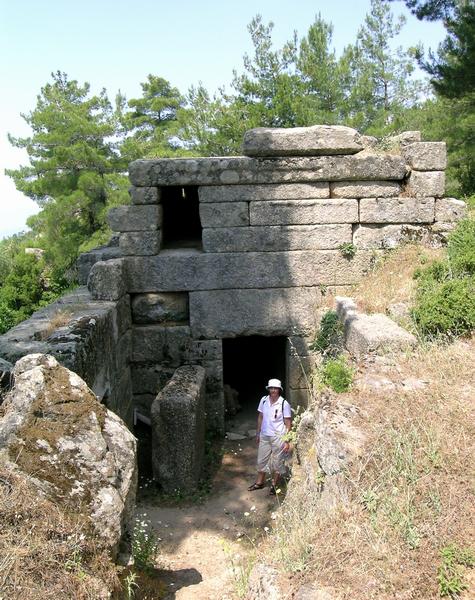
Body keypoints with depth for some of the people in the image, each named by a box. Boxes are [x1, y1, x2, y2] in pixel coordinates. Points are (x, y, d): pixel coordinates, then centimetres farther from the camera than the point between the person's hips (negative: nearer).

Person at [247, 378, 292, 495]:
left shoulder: (284, 404, -14)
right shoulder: (264, 400, -2)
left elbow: (288, 424, -11)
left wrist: (287, 441, -13)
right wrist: (258, 433, 11)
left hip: (278, 437, -4)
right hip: (264, 436, 4)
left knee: (277, 462, 7)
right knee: (261, 460, 15)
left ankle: (274, 485, 25)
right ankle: (259, 482, 32)